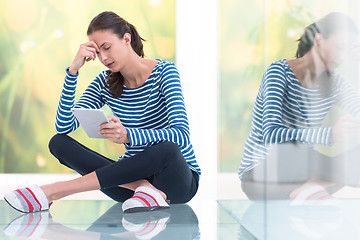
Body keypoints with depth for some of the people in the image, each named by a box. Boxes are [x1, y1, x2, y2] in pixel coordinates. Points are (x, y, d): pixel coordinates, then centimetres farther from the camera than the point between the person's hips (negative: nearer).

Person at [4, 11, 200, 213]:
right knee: (59, 142, -14)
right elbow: (64, 127, -9)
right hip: (133, 174, 4)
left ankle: (53, 191, -35)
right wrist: (73, 70, -17)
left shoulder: (163, 71, -10)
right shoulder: (105, 83, 3)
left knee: (166, 149, -41)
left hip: (180, 180, -3)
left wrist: (128, 136, -40)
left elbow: (181, 135, -24)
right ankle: (145, 189, -31)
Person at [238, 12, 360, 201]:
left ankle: (305, 190, -29)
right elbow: (271, 134, -34)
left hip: (298, 171, 6)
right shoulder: (279, 72, -16)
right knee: (287, 149, -42)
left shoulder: (334, 82, 5)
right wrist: (330, 134, -47)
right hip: (260, 176, -6)